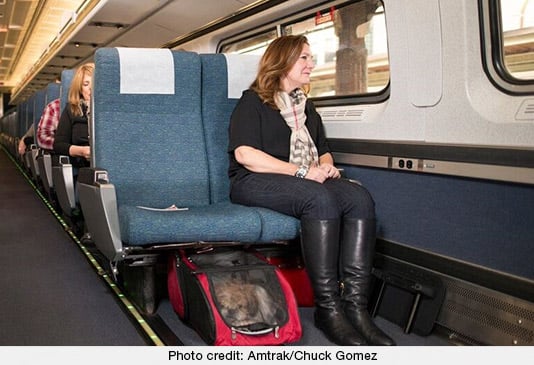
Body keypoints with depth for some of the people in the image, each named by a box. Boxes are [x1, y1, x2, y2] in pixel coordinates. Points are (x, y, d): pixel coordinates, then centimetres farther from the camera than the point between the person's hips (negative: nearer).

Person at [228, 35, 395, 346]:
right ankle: (328, 308, -31)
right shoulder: (253, 102, 3)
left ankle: (355, 305, -31)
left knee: (360, 198, -24)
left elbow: (324, 151, 30)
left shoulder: (306, 106, 25)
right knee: (320, 198, -37)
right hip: (254, 182, -6)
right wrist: (301, 172, -17)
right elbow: (244, 154, -11)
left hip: (309, 182, 6)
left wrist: (326, 167, 3)